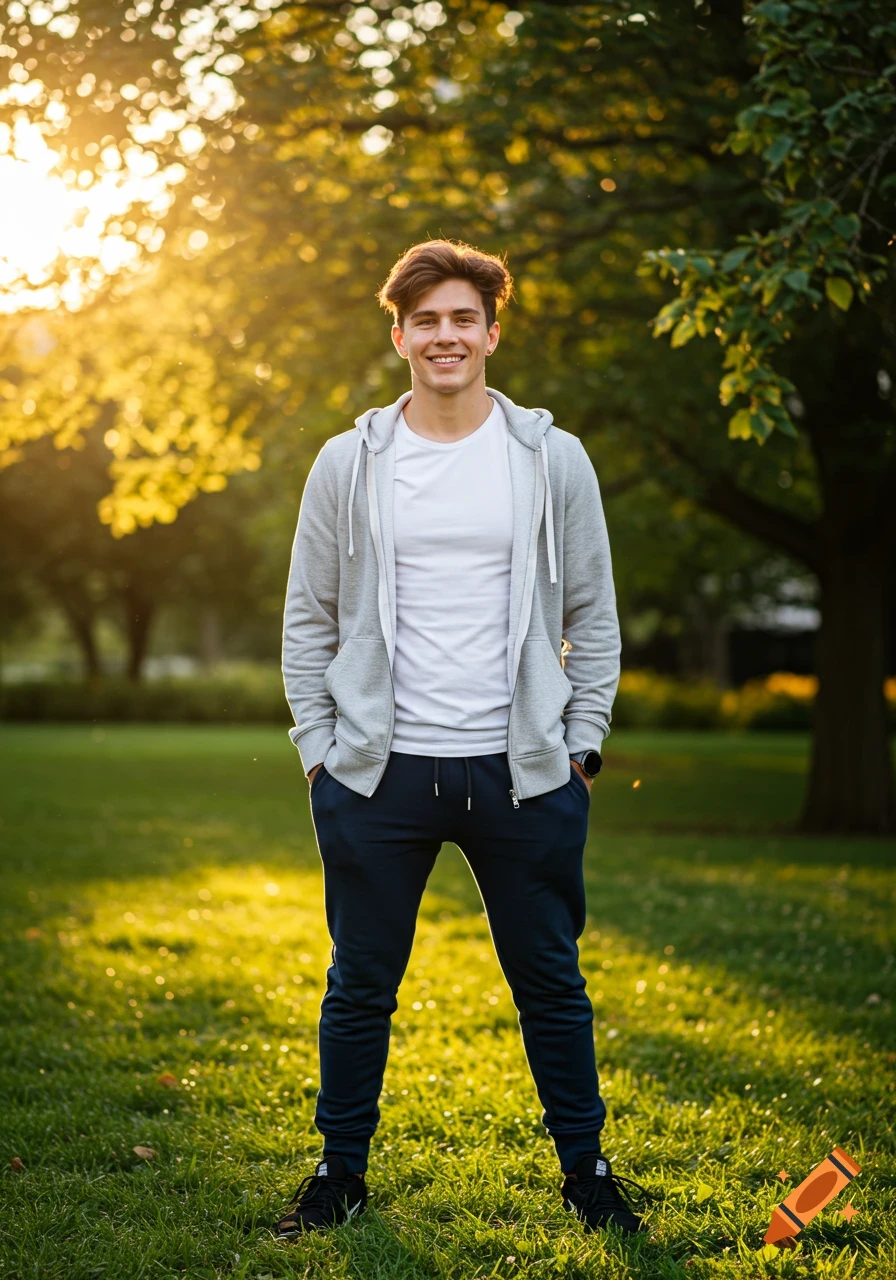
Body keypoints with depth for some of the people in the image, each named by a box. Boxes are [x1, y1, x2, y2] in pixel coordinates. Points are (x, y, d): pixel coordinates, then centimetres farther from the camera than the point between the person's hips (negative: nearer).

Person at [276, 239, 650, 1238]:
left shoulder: (553, 459, 4)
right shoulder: (348, 464, 4)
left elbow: (594, 617, 8)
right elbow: (309, 620, 9)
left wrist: (580, 748, 2)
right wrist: (317, 751, 2)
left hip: (523, 774, 0)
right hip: (378, 775, 0)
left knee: (551, 984, 9)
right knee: (360, 987, 8)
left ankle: (586, 1169, 24)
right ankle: (342, 1171, 24)